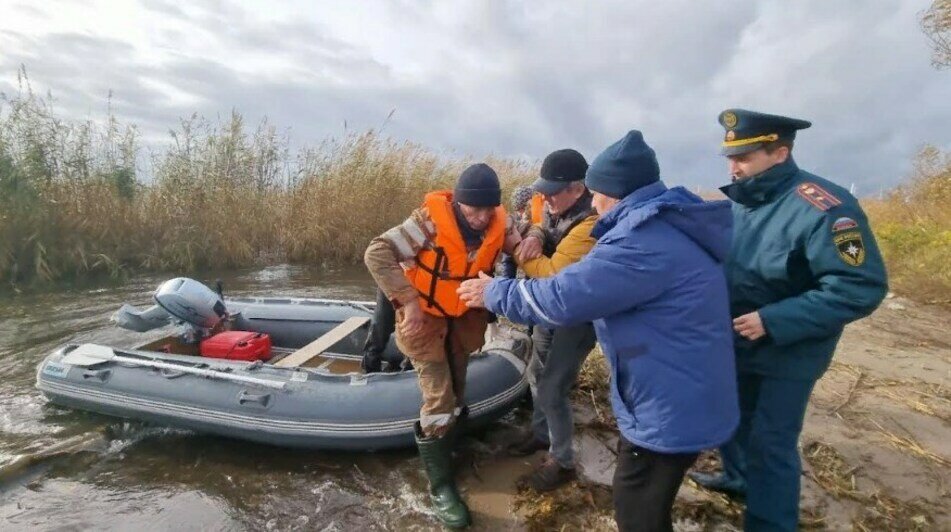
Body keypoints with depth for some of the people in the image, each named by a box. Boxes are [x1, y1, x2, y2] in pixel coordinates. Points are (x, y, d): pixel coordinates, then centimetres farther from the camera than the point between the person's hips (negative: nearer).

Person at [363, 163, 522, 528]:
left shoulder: (498, 223, -14)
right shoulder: (432, 220, -28)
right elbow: (376, 254, -30)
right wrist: (408, 300, -35)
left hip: (465, 316, 5)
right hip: (425, 316, -5)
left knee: (456, 394, 19)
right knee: (439, 400, -6)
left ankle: (441, 450, 45)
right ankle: (441, 487, 11)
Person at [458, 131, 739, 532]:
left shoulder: (645, 242, -29)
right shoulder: (665, 225, 8)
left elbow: (562, 296, -28)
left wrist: (494, 293, -13)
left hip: (672, 408, -10)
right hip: (679, 397, 10)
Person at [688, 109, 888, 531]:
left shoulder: (822, 208, -25)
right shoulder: (741, 202, -1)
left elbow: (862, 288, -27)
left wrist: (772, 321, -30)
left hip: (786, 353, -7)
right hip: (736, 343, 8)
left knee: (769, 446, 4)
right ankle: (740, 478, 51)